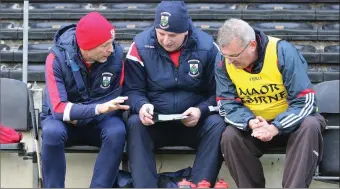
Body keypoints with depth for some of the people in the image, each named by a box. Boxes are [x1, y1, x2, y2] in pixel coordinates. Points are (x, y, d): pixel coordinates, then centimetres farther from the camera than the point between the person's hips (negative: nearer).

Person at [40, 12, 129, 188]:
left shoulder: (116, 55, -14)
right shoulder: (57, 58, -21)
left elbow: (119, 98, -6)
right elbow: (58, 108, -27)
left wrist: (81, 114, -19)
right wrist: (98, 108, -40)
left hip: (99, 121, 2)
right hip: (63, 120, -1)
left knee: (117, 132, -31)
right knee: (52, 132, -35)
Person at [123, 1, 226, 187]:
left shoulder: (207, 47, -7)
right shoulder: (141, 46, -7)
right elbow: (132, 90, -3)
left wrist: (201, 111, -21)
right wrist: (141, 106, -25)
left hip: (195, 124, 0)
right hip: (155, 123, 0)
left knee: (217, 125, -30)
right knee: (134, 124, -30)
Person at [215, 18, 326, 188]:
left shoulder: (282, 51, -23)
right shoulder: (223, 61, -13)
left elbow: (305, 101, -23)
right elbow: (227, 104, -9)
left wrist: (275, 127, -35)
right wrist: (250, 122, -30)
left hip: (288, 122, -2)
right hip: (252, 124, 2)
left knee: (310, 126, -33)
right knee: (229, 137, -26)